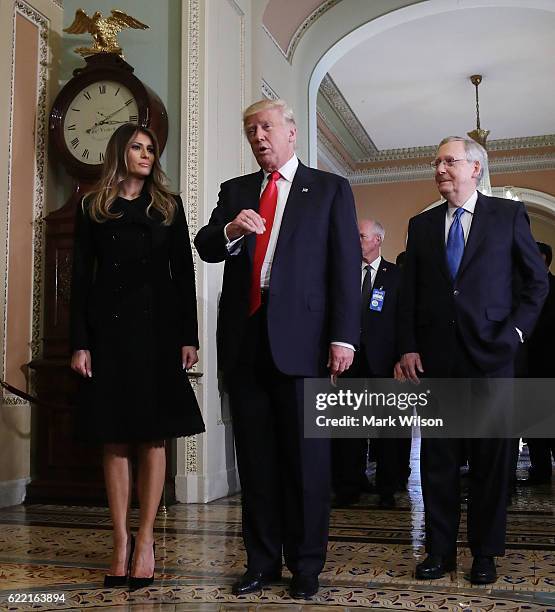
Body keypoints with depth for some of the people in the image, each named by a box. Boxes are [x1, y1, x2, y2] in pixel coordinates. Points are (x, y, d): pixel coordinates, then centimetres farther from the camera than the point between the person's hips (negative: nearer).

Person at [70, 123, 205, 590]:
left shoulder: (169, 206, 10)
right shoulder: (93, 209, 9)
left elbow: (184, 273, 5)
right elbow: (81, 278, 5)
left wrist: (189, 337, -3)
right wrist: (79, 342, -4)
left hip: (158, 330, 0)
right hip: (108, 331, 1)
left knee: (152, 437, 0)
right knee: (114, 439, 2)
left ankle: (145, 540, 7)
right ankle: (121, 543, 10)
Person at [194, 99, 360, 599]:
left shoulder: (330, 189, 6)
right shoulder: (234, 191, 17)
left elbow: (346, 265, -1)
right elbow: (205, 248, 7)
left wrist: (344, 336, -10)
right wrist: (231, 229, -15)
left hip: (301, 336, -3)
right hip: (244, 334, 4)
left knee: (306, 454, 2)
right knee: (255, 454, 10)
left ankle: (306, 565, 15)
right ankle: (262, 562, 21)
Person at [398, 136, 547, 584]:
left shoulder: (508, 215, 5)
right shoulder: (421, 225, 13)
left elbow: (537, 280, 6)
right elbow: (409, 293, 11)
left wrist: (515, 330, -4)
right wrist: (408, 347, 2)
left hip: (490, 353, -2)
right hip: (435, 357, 3)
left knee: (491, 458, 5)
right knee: (438, 458, 6)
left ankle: (485, 553, 18)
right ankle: (440, 550, 16)